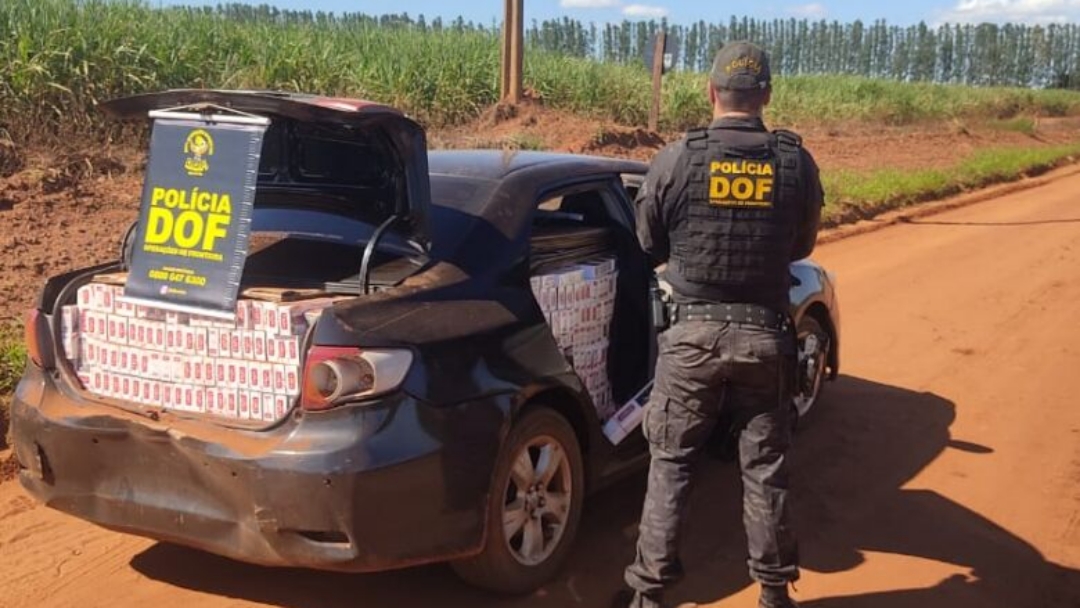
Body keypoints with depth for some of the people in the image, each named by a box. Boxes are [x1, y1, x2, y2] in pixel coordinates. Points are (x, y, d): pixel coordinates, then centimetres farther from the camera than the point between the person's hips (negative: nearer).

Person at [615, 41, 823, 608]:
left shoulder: (676, 160, -9)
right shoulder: (796, 162, -3)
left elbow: (649, 244, 4)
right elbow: (802, 246, 10)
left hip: (694, 332, -1)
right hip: (765, 333, 2)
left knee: (670, 464, 11)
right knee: (765, 467, 13)